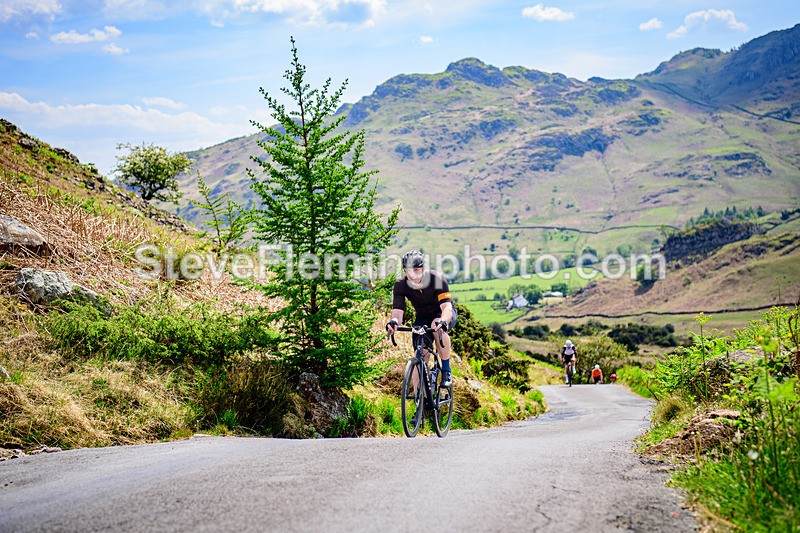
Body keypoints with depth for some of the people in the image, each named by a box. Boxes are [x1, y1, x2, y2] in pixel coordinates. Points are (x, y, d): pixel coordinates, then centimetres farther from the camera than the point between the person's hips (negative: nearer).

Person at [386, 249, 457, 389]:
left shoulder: (437, 279, -30)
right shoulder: (400, 285, -22)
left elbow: (446, 306, -39)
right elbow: (398, 310, -29)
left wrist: (443, 321, -61)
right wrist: (394, 321, -54)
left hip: (444, 314, -3)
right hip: (422, 317, 3)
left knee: (437, 326, -37)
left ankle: (446, 370, -20)